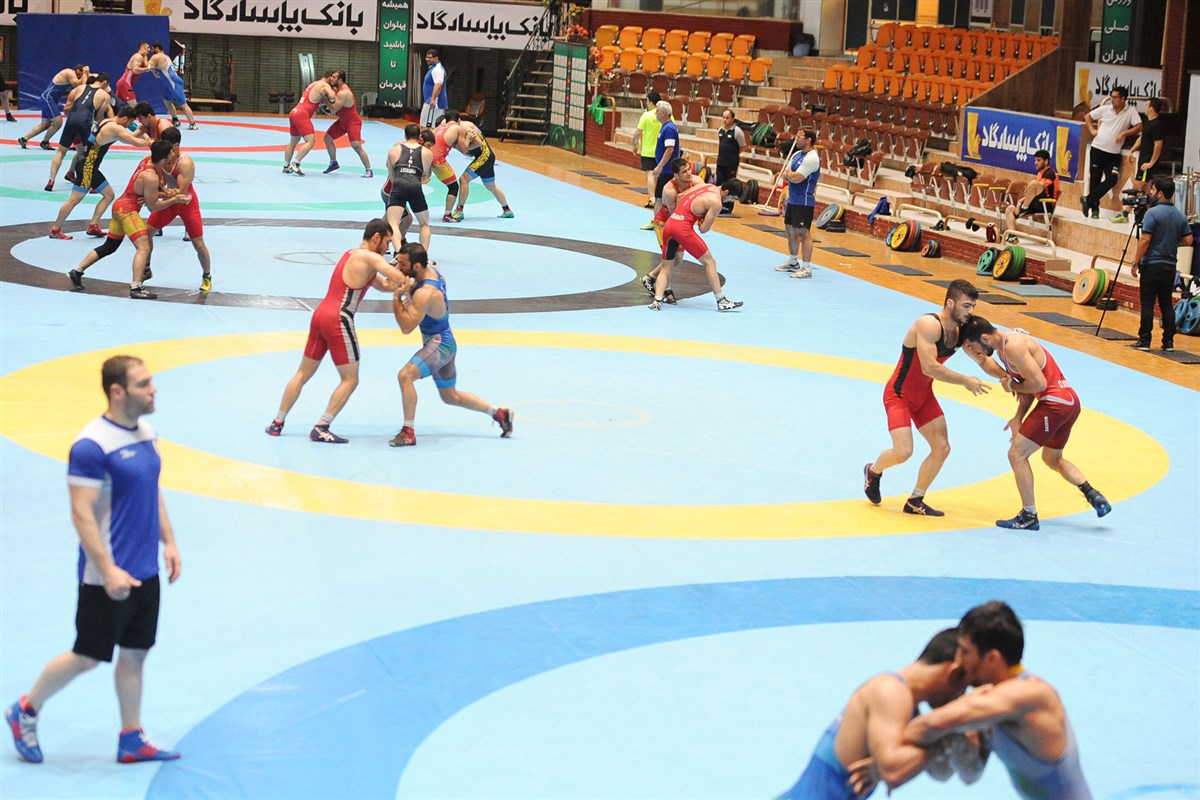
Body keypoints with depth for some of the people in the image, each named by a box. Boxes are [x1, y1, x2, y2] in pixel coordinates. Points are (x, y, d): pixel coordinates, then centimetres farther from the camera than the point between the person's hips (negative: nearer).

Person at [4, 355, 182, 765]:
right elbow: (82, 514, -21)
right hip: (107, 577, -8)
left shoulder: (145, 432, 6)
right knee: (86, 657, 4)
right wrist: (108, 570, -23)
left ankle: (132, 739, 22)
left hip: (145, 572, 8)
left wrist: (169, 542, 13)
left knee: (135, 654, 13)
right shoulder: (91, 446, -21)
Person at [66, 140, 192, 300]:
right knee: (144, 247, -18)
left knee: (109, 247, 21)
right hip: (128, 210, -10)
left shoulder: (148, 160, 2)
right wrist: (174, 199, -16)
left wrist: (165, 193, -5)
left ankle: (76, 272, 27)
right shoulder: (151, 177, -23)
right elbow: (152, 206, -16)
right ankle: (136, 288, -28)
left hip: (120, 206, 10)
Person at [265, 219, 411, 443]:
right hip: (338, 321, -9)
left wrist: (398, 283, 9)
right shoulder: (370, 258, -7)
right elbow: (400, 279, -20)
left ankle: (277, 423, 21)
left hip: (321, 315, 9)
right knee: (350, 380, 1)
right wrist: (407, 281, 2)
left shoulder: (351, 255, 22)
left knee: (303, 374, 17)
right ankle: (321, 429, -4)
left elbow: (384, 285, 25)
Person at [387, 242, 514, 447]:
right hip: (443, 342, 11)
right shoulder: (431, 269, -1)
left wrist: (396, 298, -31)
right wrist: (408, 292, 1)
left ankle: (408, 433, -24)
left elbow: (407, 327, -33)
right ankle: (499, 413, 33)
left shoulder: (425, 294, -29)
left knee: (405, 375, -27)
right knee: (450, 396, 23)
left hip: (439, 344, -11)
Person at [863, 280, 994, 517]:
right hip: (899, 395, -8)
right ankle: (873, 471, 18)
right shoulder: (929, 325, -29)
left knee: (942, 448, 2)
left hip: (924, 395, 8)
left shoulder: (961, 332, -5)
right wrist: (965, 381, -28)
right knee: (903, 452, -17)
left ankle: (915, 502, 17)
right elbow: (930, 368, -34)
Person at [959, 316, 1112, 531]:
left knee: (1017, 454, -4)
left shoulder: (1013, 346, -18)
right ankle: (1094, 496, 18)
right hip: (1070, 400, 11)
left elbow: (1038, 383, -22)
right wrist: (1018, 418, 9)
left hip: (1055, 403, -11)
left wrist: (1011, 386, -5)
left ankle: (1029, 516, 2)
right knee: (1053, 459, 27)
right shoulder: (1004, 345, 14)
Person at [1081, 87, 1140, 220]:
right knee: (1095, 180, 3)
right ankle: (1094, 209, 16)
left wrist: (1124, 133, -19)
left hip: (1114, 154, -1)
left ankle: (1088, 200, 1)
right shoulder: (1105, 109, 2)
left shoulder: (1130, 111, -3)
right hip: (1097, 149, 1)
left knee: (1111, 180, -13)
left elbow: (1139, 127, -9)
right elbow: (1088, 117, 15)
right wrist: (1092, 130, 1)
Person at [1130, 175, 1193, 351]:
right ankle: (1168, 342, 8)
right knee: (1166, 304, 9)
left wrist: (1135, 262, -11)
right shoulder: (1180, 216, 7)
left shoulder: (1152, 213, -13)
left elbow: (1144, 240, -17)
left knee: (1148, 304, -2)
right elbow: (1188, 241, 9)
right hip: (1170, 266, 6)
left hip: (1151, 265, -6)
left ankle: (1144, 340, -1)